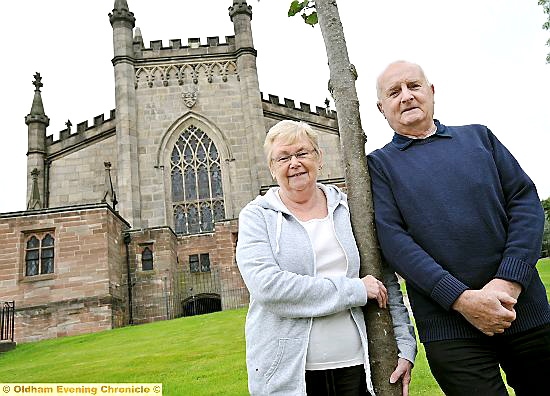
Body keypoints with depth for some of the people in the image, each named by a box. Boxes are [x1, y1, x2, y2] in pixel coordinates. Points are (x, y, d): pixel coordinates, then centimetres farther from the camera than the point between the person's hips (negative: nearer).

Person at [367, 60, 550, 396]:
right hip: (448, 324, -3)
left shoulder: (479, 137, 10)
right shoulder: (380, 163, 2)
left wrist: (508, 282, -12)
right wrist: (461, 299, -19)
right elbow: (392, 238, -9)